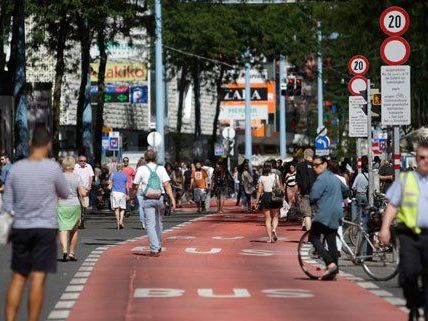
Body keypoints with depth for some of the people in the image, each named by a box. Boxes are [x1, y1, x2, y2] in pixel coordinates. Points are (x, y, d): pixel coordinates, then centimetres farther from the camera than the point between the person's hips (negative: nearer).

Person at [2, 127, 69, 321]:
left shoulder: (15, 168, 2)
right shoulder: (52, 168, -8)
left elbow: (7, 204, 6)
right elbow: (65, 194, 7)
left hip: (20, 228, 3)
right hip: (45, 228, -3)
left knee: (18, 278, 10)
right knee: (38, 278, -3)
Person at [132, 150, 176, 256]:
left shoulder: (141, 169, 0)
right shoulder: (161, 169, 3)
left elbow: (135, 186, 2)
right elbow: (167, 185, -5)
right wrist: (172, 199, -6)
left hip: (147, 199, -2)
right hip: (159, 199, 2)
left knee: (150, 224, -1)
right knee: (158, 222, 19)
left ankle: (154, 249, -9)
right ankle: (159, 246, 30)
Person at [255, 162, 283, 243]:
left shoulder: (261, 178, 0)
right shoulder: (275, 176, -2)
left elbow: (259, 191, -1)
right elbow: (279, 187, -2)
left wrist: (257, 200, 6)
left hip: (265, 196, 0)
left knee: (267, 218, 6)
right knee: (275, 216, 13)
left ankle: (269, 237, 0)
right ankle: (274, 229, -16)